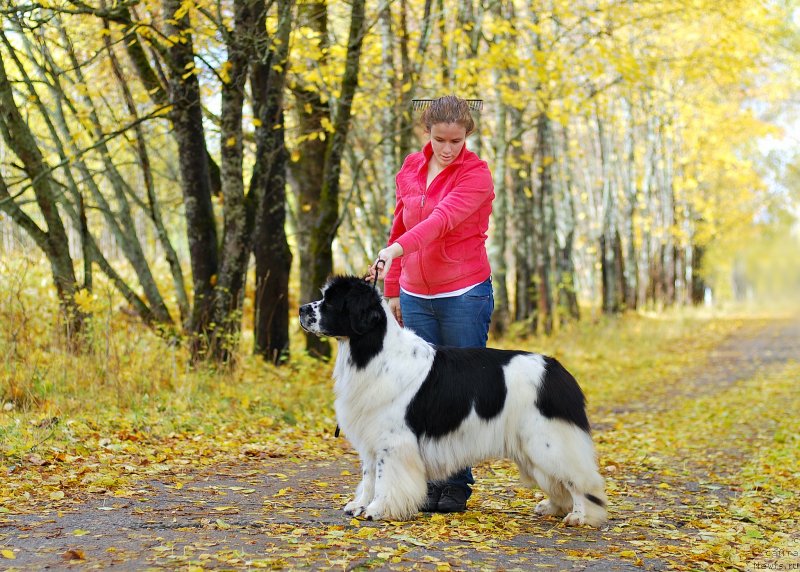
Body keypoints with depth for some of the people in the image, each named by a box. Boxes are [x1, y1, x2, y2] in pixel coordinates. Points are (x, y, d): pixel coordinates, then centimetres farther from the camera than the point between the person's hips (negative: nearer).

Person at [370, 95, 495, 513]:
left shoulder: (476, 175, -10)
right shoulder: (410, 169, 7)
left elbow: (443, 219, -27)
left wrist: (396, 249, -42)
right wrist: (392, 289, 12)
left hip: (465, 295, -5)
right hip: (416, 297, 5)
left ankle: (458, 486, 9)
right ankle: (432, 483, 10)